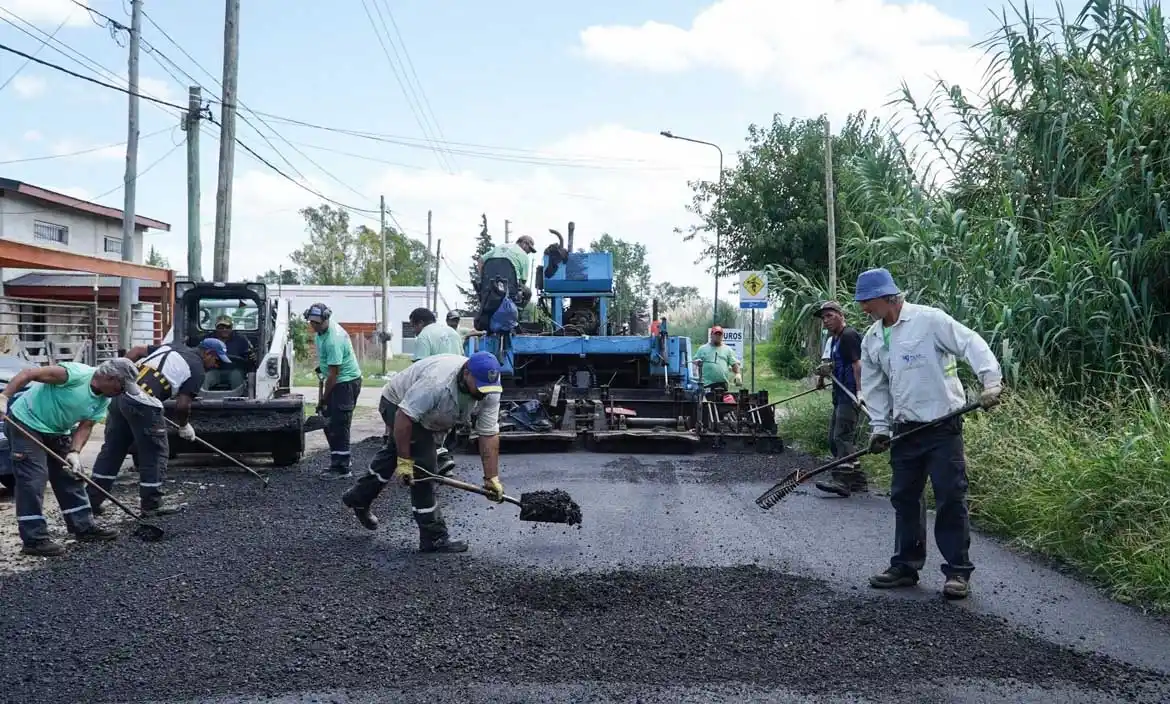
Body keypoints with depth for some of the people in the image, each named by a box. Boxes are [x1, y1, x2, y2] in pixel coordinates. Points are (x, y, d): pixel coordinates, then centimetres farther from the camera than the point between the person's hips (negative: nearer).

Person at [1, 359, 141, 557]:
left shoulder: (103, 401, -3)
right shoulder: (77, 374, -28)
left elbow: (85, 426, -1)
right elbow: (27, 374, -27)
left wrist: (74, 452, -17)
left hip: (56, 431, 9)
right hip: (25, 422, -9)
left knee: (70, 477, 12)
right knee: (33, 480, -11)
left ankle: (84, 526, 22)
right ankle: (34, 540, -7)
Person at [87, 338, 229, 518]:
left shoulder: (174, 347, 23)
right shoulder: (197, 370, 0)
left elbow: (137, 351, 19)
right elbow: (182, 404, -6)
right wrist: (184, 425, 12)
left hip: (120, 394, 8)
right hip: (143, 404, -8)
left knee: (112, 449, 16)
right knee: (155, 454, 6)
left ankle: (92, 499, 22)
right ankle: (152, 505, 13)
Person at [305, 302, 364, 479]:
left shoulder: (333, 340, -27)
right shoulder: (321, 331, 3)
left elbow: (333, 373, -25)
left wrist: (323, 399, -19)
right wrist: (321, 367, 17)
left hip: (347, 381, -10)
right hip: (337, 381, 10)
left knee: (339, 424, -10)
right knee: (329, 421, 13)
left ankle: (342, 468, -6)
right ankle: (341, 460, 23)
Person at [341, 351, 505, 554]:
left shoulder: (490, 391, -24)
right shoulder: (437, 382, -43)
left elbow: (489, 434, -20)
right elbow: (403, 417, -38)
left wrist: (492, 478, -23)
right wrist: (404, 461, -34)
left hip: (426, 413, 8)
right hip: (398, 405, -8)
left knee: (394, 454, 25)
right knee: (421, 468, -13)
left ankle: (359, 498, 48)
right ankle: (434, 538, -6)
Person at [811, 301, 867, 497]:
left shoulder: (849, 335, -11)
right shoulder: (834, 338, 20)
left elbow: (857, 364, -21)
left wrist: (860, 391, -29)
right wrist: (826, 370, 13)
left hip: (850, 396, -11)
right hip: (840, 396, 11)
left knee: (842, 437, -16)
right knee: (834, 439, 12)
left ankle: (842, 479, -19)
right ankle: (857, 479, 17)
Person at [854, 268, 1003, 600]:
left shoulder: (929, 320, -10)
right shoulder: (872, 339, 11)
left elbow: (972, 344, -16)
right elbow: (875, 386, 15)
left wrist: (991, 382, -28)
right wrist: (879, 427, 7)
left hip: (942, 426, -7)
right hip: (905, 431, 7)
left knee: (950, 498, -3)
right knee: (904, 498, 12)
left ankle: (958, 571, 7)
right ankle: (906, 566, 24)